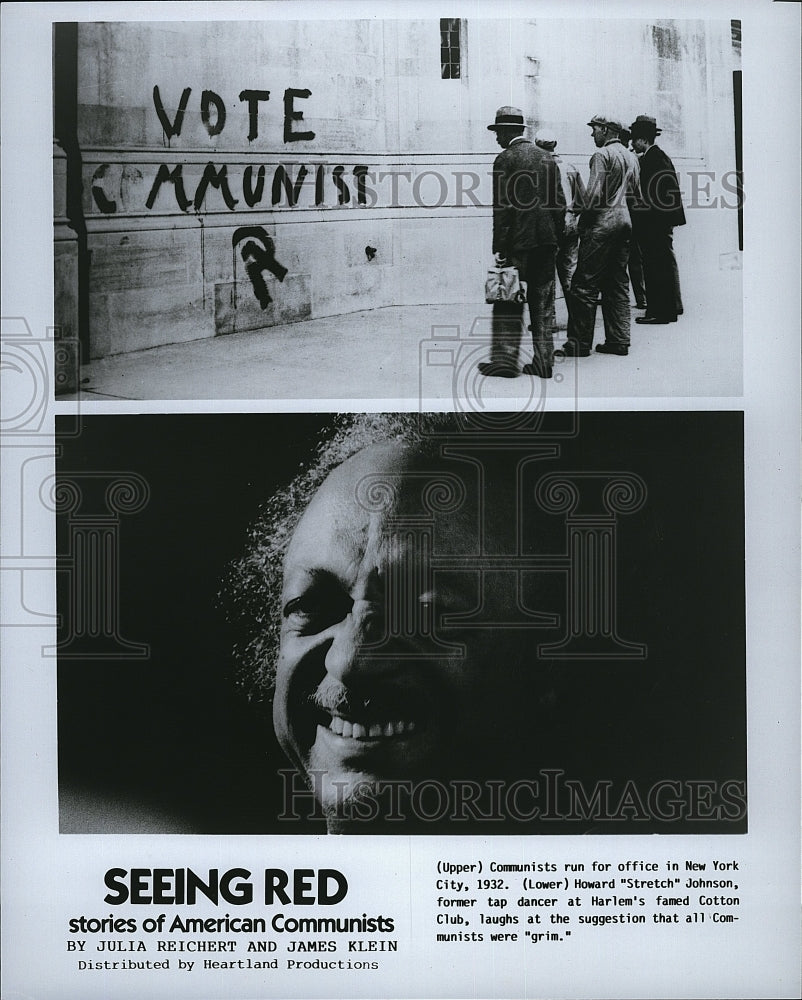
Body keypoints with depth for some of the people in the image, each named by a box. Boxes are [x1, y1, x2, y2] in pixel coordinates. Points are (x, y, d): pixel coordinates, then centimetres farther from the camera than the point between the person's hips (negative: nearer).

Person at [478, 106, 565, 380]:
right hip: (546, 241, 6)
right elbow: (560, 202, 10)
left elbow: (502, 207, -12)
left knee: (508, 303, 2)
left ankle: (505, 359, 3)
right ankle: (543, 362, 11)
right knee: (543, 304, 8)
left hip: (518, 242, -6)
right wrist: (556, 236, 16)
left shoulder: (505, 159, -7)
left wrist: (500, 249, -11)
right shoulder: (547, 158, 11)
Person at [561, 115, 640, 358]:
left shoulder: (602, 155, -10)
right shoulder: (631, 157, 14)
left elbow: (594, 193, -16)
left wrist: (583, 219, -7)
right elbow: (635, 193, 16)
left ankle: (579, 343, -4)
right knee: (617, 283, 11)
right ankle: (618, 340, 10)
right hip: (625, 221, 8)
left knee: (585, 284, -5)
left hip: (602, 222, -8)